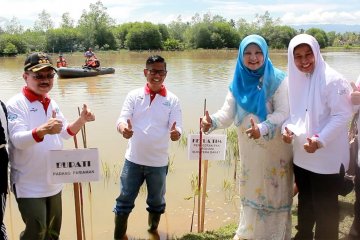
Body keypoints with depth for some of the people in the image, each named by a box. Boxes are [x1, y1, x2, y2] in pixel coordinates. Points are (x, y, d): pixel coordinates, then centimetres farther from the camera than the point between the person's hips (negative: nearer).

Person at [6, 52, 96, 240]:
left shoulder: (52, 103, 6)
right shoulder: (15, 105, -16)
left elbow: (65, 133, 15)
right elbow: (17, 140, -29)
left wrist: (81, 120, -4)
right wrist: (43, 130, -47)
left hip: (53, 182, 7)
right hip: (29, 185, -7)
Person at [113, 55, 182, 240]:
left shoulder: (172, 100, -4)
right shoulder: (134, 95, -2)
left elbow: (177, 126, -12)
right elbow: (122, 119, -10)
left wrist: (175, 133, -37)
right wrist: (124, 128, -34)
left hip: (159, 161, 0)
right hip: (133, 159, 0)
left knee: (156, 201, 18)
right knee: (125, 199, 10)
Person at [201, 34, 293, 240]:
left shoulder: (278, 80, -13)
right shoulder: (238, 82, 0)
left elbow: (283, 112, -20)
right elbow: (228, 113, -7)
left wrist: (262, 128, -37)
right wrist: (212, 121, -28)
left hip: (276, 149, -4)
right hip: (249, 149, 5)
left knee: (274, 192, 6)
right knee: (250, 189, 19)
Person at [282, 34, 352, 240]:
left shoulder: (332, 80, -15)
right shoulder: (295, 79, 5)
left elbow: (342, 115, -17)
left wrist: (319, 140, -26)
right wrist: (288, 128, -5)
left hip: (327, 158, -7)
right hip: (301, 155, 7)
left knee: (325, 207, 4)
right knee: (305, 201, 23)